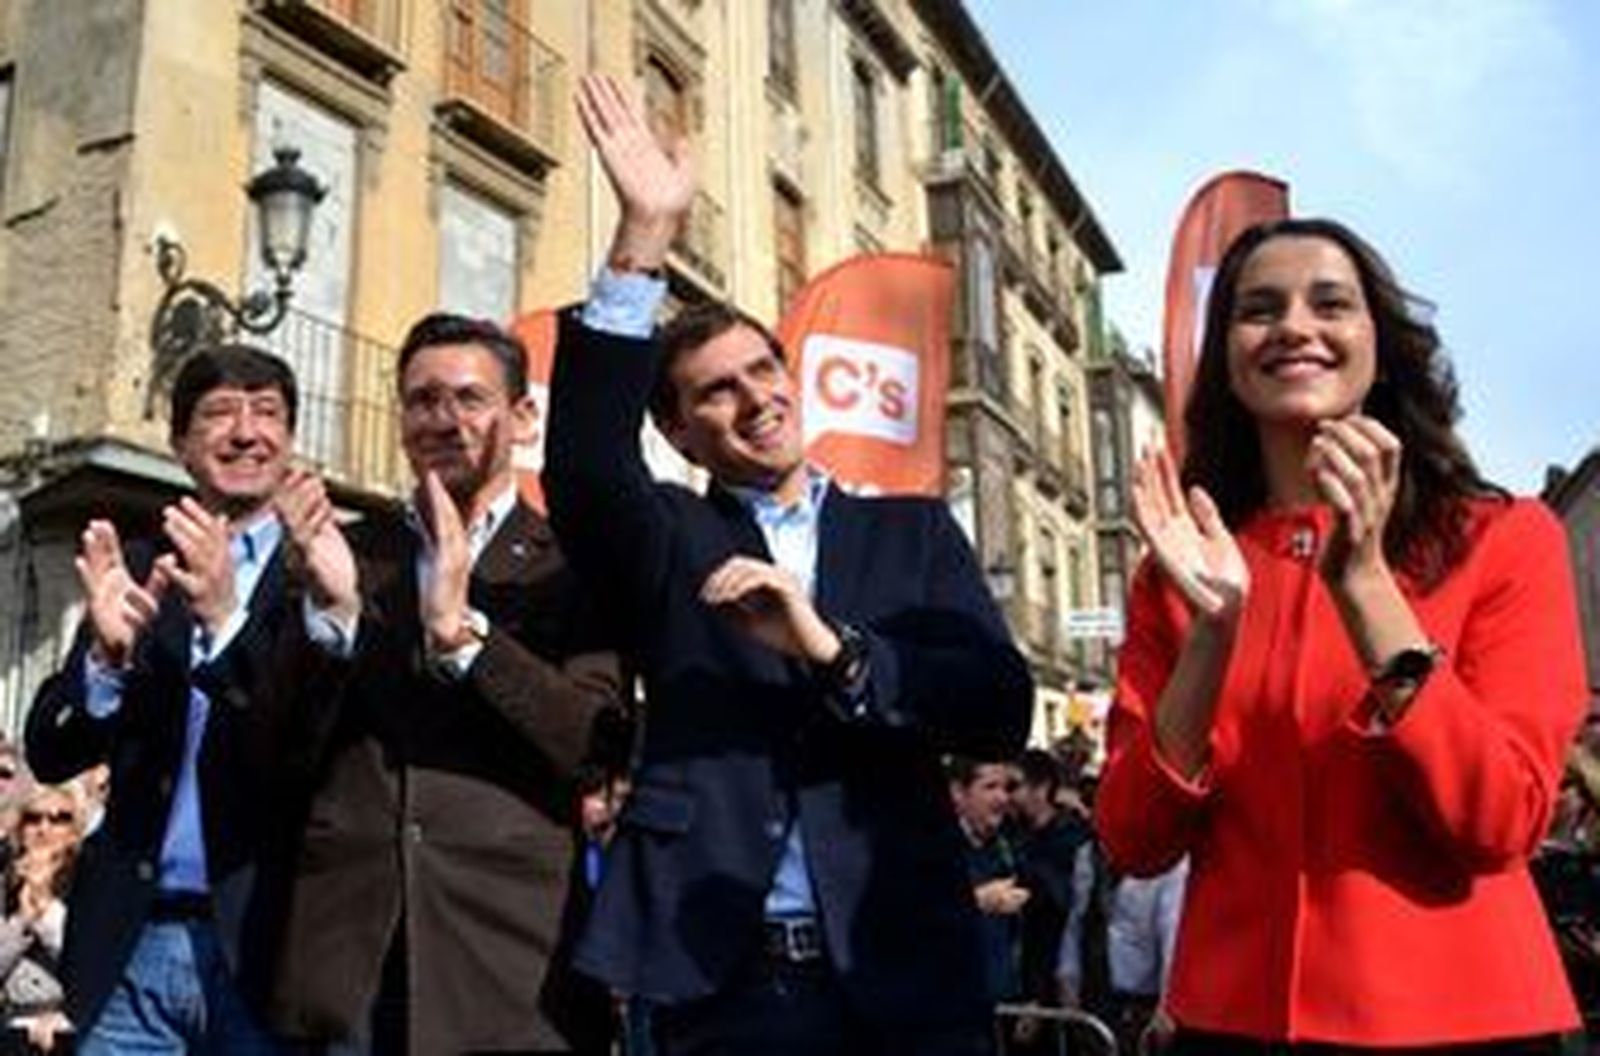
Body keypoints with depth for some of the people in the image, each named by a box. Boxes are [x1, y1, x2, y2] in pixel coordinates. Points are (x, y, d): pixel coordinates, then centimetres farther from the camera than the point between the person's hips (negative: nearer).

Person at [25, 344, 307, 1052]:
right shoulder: (138, 570, 7)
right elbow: (49, 756, 4)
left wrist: (226, 618, -25)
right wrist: (108, 652, -15)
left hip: (257, 942, -3)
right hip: (131, 944, 3)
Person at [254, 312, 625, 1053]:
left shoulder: (571, 567, 1)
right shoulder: (346, 553, 9)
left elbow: (605, 752, -10)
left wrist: (462, 629, -18)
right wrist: (330, 610, -12)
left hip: (512, 949, -2)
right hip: (343, 947, 2)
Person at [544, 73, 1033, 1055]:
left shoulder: (913, 531, 8)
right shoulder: (670, 543, 6)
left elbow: (1003, 707, -3)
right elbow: (584, 473, -15)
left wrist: (831, 649, -17)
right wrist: (643, 241, -20)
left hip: (905, 975, 1)